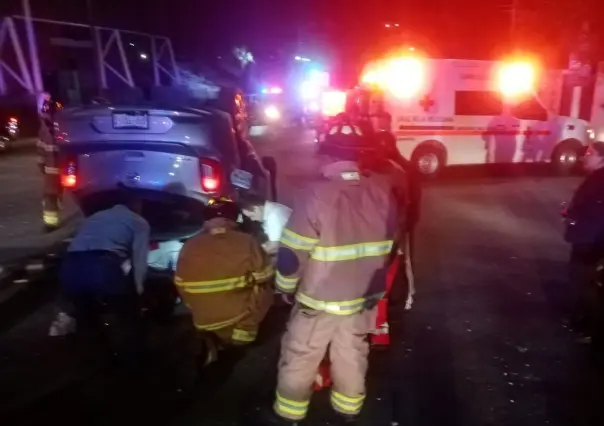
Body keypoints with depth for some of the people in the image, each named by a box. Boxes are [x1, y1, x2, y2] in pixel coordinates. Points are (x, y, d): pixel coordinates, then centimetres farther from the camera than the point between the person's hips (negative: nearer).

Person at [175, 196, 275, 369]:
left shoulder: (189, 247, -5)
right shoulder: (247, 243, -13)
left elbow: (182, 287, 3)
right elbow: (264, 277, -4)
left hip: (206, 324, 3)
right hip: (241, 327, -3)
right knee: (264, 291, 19)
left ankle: (212, 344, 9)